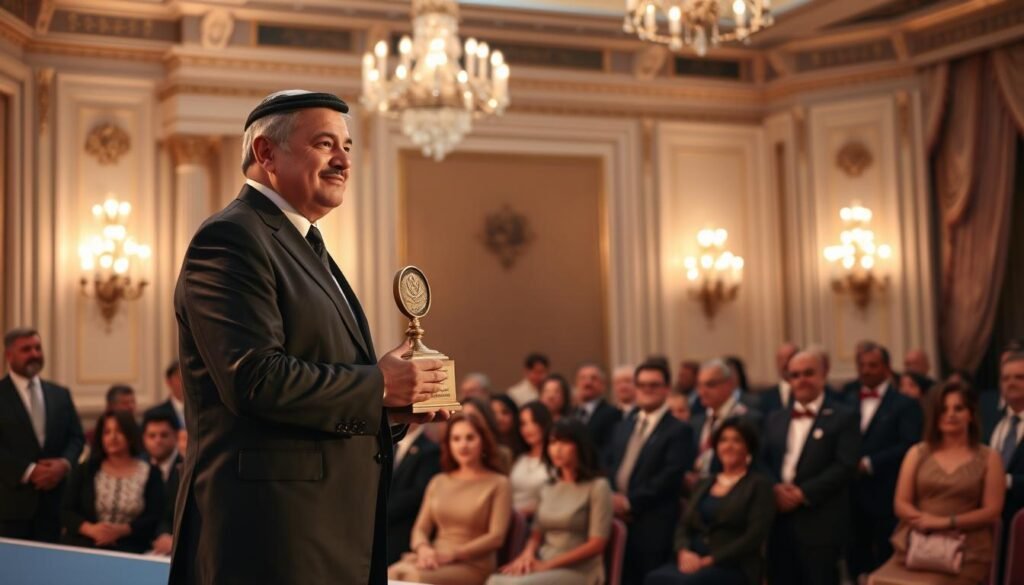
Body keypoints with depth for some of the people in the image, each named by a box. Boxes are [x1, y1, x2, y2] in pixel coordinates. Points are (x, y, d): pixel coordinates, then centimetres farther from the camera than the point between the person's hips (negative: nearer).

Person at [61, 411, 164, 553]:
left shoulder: (150, 474, 7)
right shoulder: (85, 471, 12)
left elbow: (155, 518, 1)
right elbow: (66, 512, 7)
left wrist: (121, 530, -14)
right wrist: (91, 529, -12)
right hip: (83, 548, 1)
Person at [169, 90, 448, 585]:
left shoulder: (304, 247, 19)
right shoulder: (230, 238, -11)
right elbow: (254, 378, -23)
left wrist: (392, 409, 5)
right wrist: (377, 385, -14)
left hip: (330, 522, 9)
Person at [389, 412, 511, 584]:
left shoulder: (498, 483, 5)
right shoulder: (438, 482, 20)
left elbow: (496, 537, -5)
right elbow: (420, 529, 15)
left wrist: (453, 554, -16)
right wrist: (423, 548, -9)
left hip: (473, 565, -4)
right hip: (435, 561, 4)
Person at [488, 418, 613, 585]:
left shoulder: (598, 487, -3)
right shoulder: (549, 488, 18)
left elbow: (597, 545, -9)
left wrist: (548, 565, -15)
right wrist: (528, 554, -8)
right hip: (545, 567, 6)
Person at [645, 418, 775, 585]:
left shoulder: (759, 485, 4)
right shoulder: (704, 484, 23)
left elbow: (754, 536, -8)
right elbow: (684, 525, 16)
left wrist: (710, 560, -16)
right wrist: (684, 552, -8)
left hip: (734, 568, -5)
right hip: (694, 562, 5)